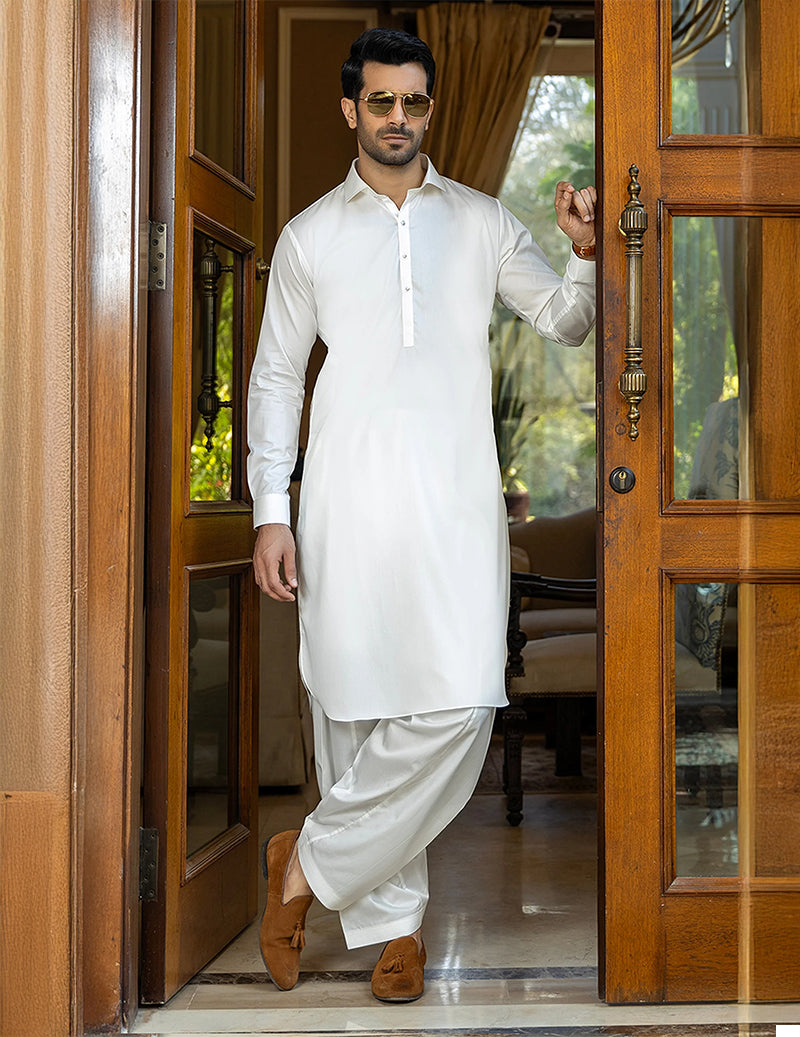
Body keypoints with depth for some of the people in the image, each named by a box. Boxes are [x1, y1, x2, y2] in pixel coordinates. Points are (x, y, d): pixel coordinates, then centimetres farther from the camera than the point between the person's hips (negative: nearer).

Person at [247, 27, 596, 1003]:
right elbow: (275, 376, 11)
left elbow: (565, 323, 14)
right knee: (356, 710, -1)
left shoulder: (482, 221, 13)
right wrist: (270, 512, 4)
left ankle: (310, 862, 5)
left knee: (460, 707, -13)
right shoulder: (309, 236, 11)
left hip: (457, 494, 1)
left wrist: (584, 253, -8)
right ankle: (392, 919, 15)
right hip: (350, 499, 0)